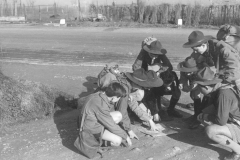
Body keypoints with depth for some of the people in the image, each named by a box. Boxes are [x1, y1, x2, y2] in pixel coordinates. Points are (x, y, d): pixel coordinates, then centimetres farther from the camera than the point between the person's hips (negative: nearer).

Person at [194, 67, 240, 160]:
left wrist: (205, 117, -11)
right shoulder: (217, 89, -1)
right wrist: (203, 116, -3)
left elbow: (221, 120, -28)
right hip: (231, 122, 10)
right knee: (202, 116, 9)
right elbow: (213, 106, 15)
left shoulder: (223, 93, -29)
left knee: (210, 131, -30)